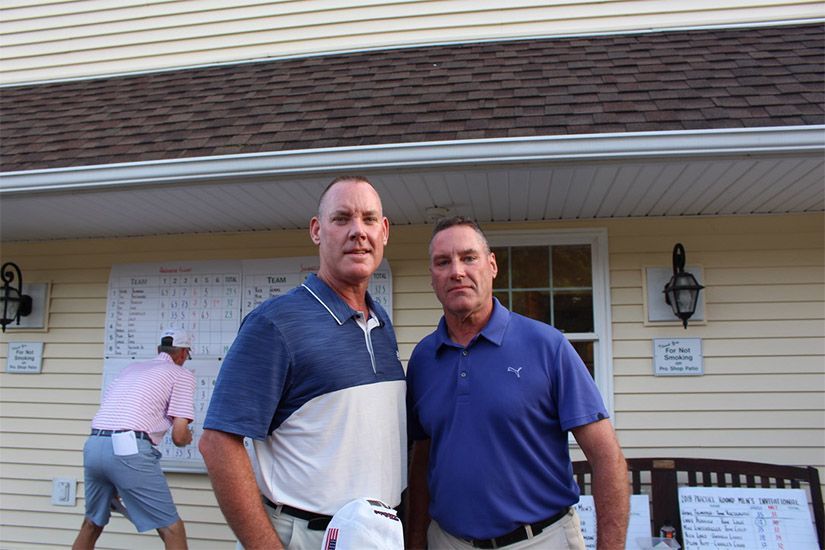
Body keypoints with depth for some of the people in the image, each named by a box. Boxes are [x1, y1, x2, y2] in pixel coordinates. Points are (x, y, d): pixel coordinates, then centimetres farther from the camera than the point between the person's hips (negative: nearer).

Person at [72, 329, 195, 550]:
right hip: (129, 449, -7)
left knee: (92, 524, 29)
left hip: (93, 446, 7)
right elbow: (179, 436, -1)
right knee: (172, 530, 1)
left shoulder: (131, 368, 27)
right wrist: (188, 438, 24)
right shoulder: (182, 374, 7)